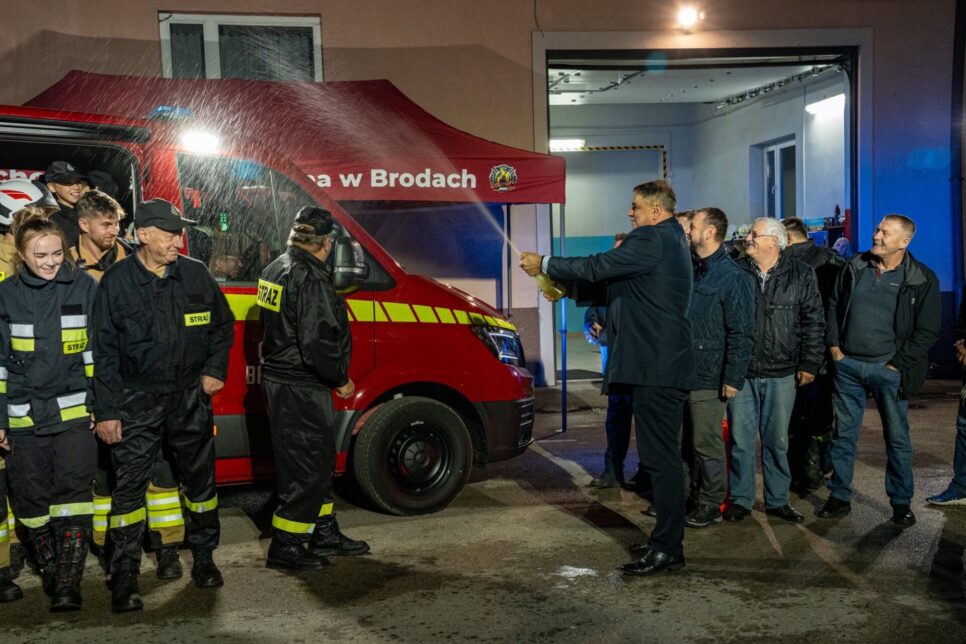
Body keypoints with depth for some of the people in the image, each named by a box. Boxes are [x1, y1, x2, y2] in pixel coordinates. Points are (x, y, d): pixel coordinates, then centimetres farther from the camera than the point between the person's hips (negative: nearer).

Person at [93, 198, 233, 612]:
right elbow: (104, 350, -4)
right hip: (137, 401, -3)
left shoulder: (195, 274, 0)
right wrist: (105, 411, -7)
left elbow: (223, 325, 13)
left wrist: (215, 370, -1)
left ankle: (204, 559, 30)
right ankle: (124, 577, 8)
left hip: (190, 396, 3)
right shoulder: (116, 281, -6)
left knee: (200, 479, 12)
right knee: (130, 486, -2)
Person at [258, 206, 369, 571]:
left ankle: (325, 534, 31)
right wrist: (341, 380, -11)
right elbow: (317, 344, -27)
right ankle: (285, 547, 10)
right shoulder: (310, 280, -21)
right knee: (308, 466, 1)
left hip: (278, 376, 10)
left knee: (319, 461, 20)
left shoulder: (275, 270, 11)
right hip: (301, 387, -10)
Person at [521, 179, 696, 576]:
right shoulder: (671, 238, 20)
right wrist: (565, 287, 20)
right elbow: (612, 276, 23)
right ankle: (666, 539, 24)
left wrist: (543, 265, -3)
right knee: (663, 457, 15)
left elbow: (597, 268, -16)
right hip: (663, 365, 11)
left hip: (655, 366, -11)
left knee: (660, 458, -7)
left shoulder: (651, 240, -13)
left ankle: (667, 549, -1)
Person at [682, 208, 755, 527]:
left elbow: (741, 334, -14)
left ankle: (710, 505, 15)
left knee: (706, 444, 1)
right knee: (680, 440, 14)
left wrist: (733, 378, -17)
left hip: (707, 377, -7)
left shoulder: (733, 277, -10)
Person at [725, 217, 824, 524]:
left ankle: (777, 500, 23)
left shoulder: (800, 275, 1)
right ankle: (740, 499, 17)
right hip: (740, 371, 0)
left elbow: (813, 322, 3)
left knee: (777, 440, 10)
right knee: (740, 438, 5)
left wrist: (809, 363, -1)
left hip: (781, 373, 0)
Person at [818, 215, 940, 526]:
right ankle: (839, 497, 19)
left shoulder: (922, 279, -4)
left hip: (888, 370, -3)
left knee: (897, 438, 6)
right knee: (843, 434, 8)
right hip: (847, 365, 3)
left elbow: (927, 331, -3)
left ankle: (901, 502, 20)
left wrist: (898, 363, -7)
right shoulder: (855, 267, 5)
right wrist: (833, 344, 4)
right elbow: (834, 306, 14)